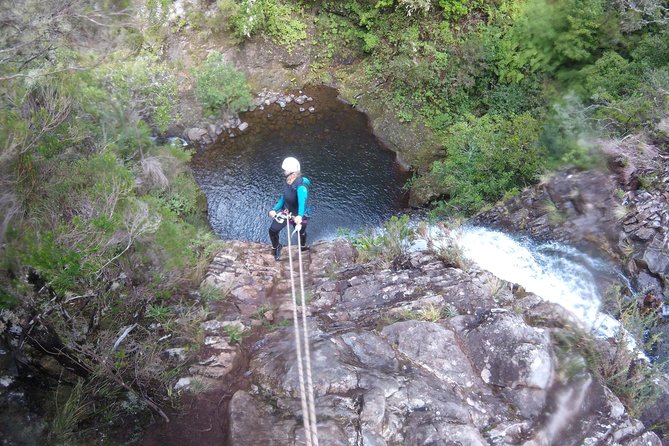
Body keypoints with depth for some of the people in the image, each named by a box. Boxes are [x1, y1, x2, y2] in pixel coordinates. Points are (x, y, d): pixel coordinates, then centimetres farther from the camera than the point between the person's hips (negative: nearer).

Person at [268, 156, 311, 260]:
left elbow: (302, 201, -51)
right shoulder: (289, 182, -12)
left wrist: (299, 216, -65)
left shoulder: (301, 186, -35)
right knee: (273, 230, 0)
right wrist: (274, 209, -4)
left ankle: (303, 246, 57)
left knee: (301, 233, 20)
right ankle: (276, 247, 31)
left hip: (297, 214, -5)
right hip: (285, 211, 5)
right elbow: (283, 197, 1)